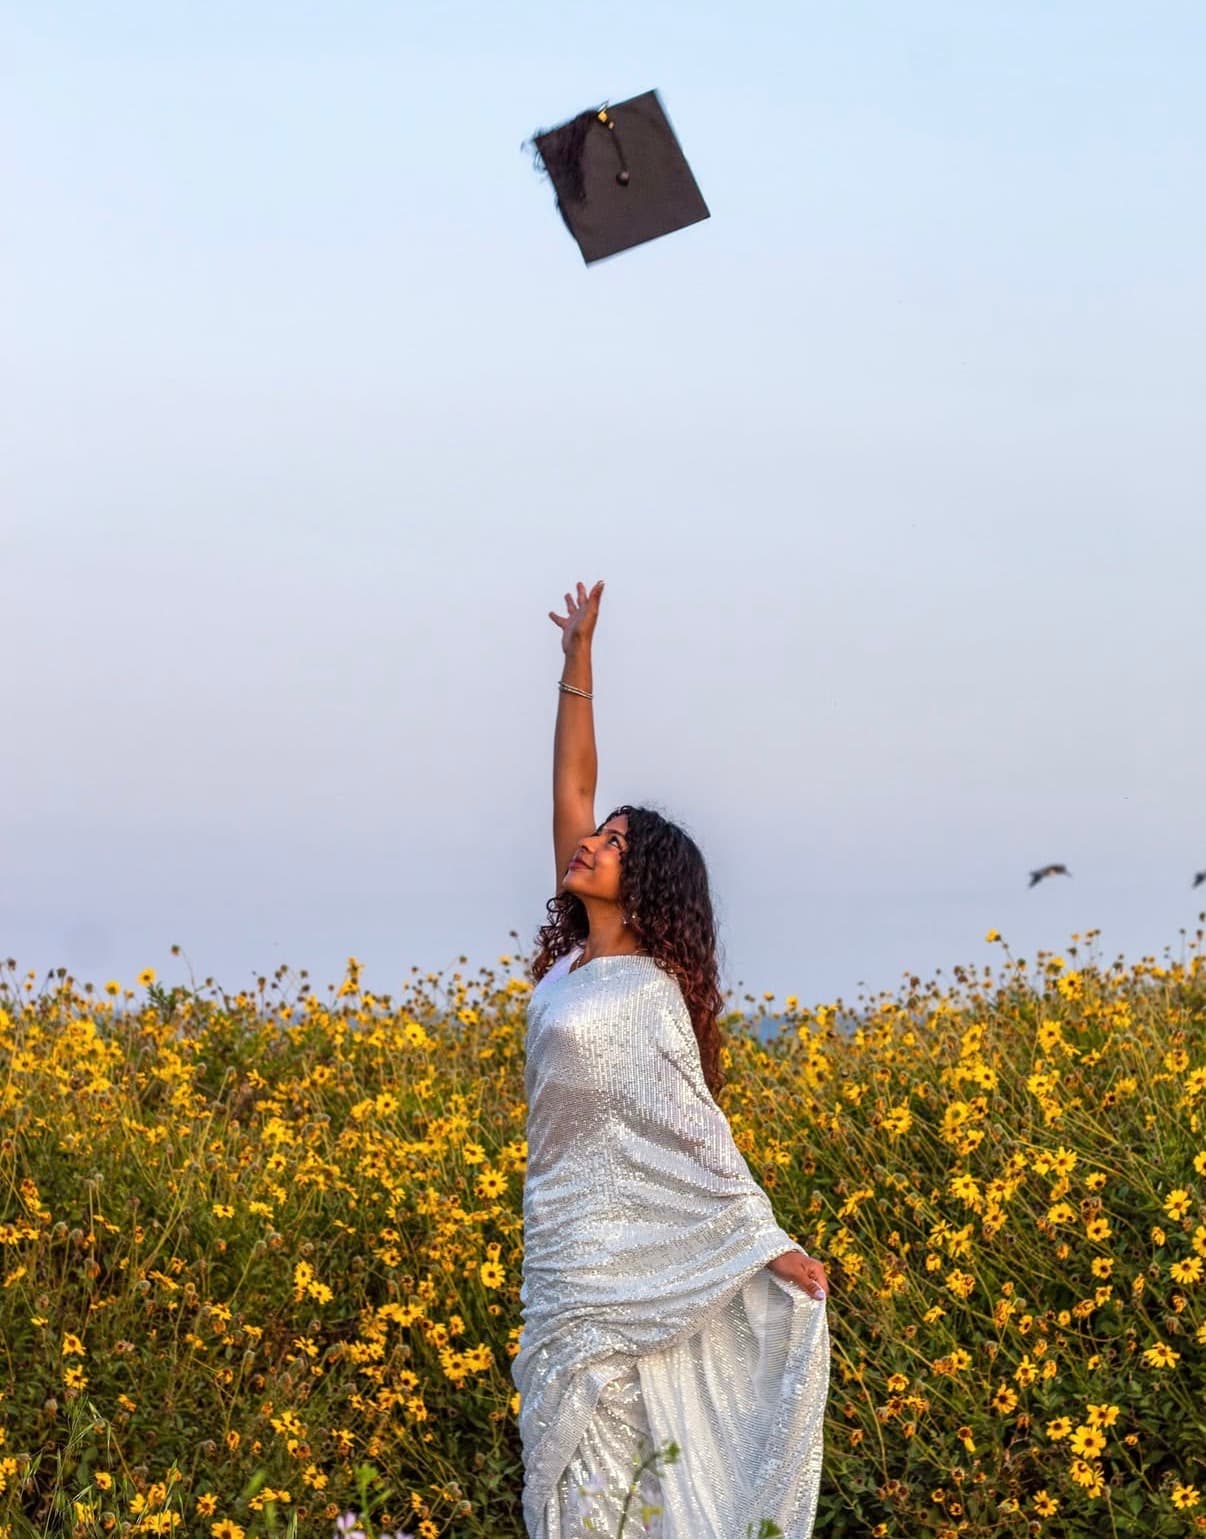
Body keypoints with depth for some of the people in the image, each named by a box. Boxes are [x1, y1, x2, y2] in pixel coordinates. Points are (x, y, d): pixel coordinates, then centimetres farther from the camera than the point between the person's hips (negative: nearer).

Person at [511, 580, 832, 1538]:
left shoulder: (646, 994, -13)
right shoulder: (576, 957, 8)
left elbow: (699, 1130, -13)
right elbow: (571, 790, 8)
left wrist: (769, 1246, -18)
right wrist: (577, 662, 7)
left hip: (621, 1255, -8)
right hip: (567, 1242, 8)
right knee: (569, 1457, 9)